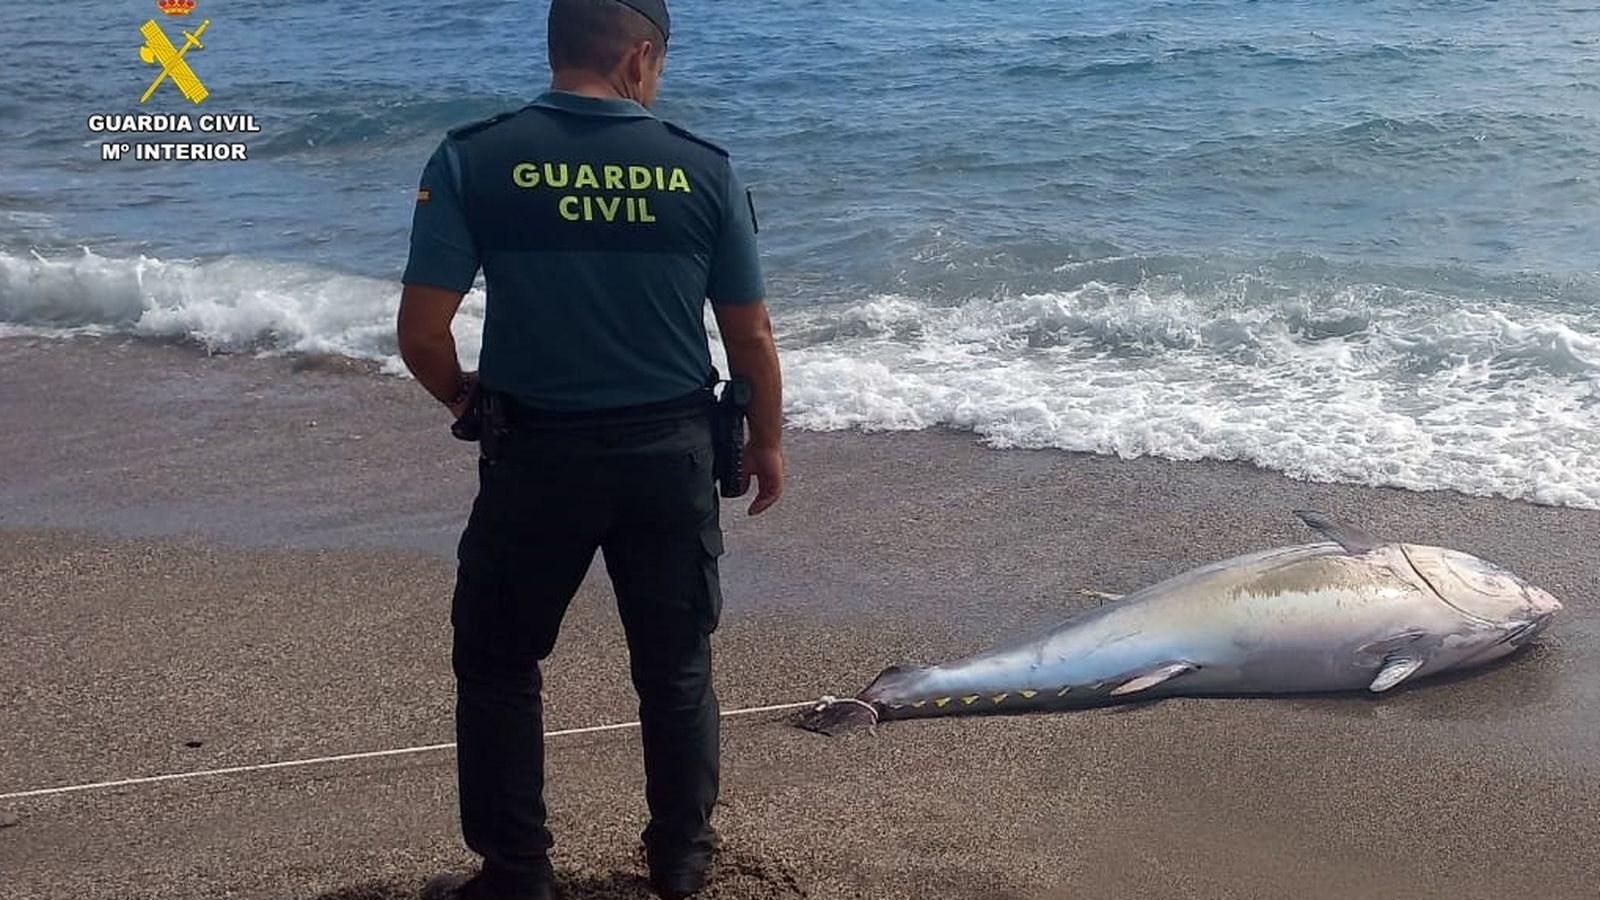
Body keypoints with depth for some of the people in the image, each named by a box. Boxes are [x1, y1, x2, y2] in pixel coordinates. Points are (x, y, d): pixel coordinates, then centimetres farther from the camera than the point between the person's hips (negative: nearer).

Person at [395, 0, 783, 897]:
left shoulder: (473, 159, -7)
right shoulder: (704, 168, -4)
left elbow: (421, 333, -10)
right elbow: (752, 337, 1)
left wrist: (465, 397, 11)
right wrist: (768, 444, 17)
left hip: (536, 453, -1)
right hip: (670, 452, 2)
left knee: (497, 663, 16)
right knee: (677, 665, 18)